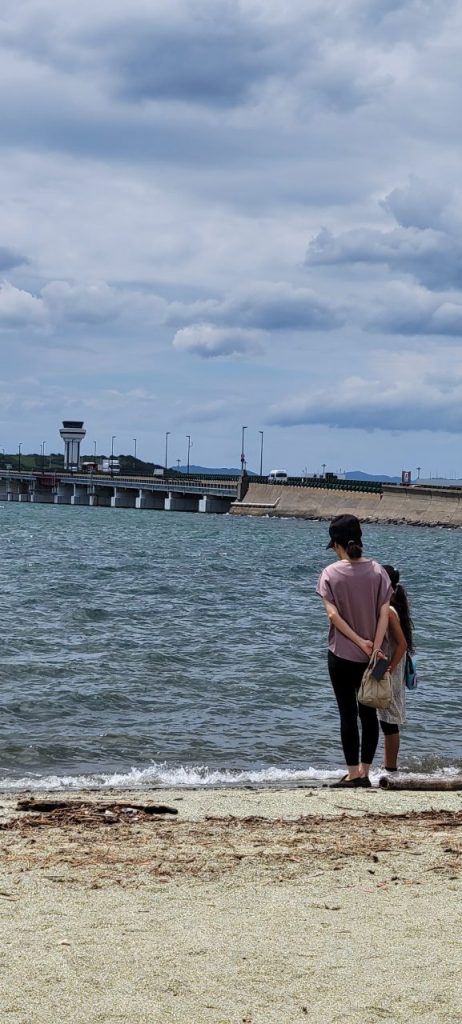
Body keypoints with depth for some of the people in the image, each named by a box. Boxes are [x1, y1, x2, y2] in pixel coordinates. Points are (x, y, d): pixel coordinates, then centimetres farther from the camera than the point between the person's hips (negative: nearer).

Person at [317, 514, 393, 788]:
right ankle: (364, 772, 12)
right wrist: (374, 647, -9)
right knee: (369, 712, 10)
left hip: (342, 655, -2)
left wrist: (360, 641, -11)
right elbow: (384, 612, -8)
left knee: (348, 714, 3)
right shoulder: (377, 571, -2)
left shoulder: (331, 573, -8)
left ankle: (353, 773, 5)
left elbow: (333, 614, -14)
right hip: (371, 656, 2)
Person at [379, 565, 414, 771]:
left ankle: (390, 770, 2)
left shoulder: (388, 612, -18)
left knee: (389, 723, -3)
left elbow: (402, 644, -22)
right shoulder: (388, 609, 10)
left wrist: (388, 671, -23)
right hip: (386, 675, 9)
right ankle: (390, 768, 21)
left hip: (389, 677, -9)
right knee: (389, 722, 14)